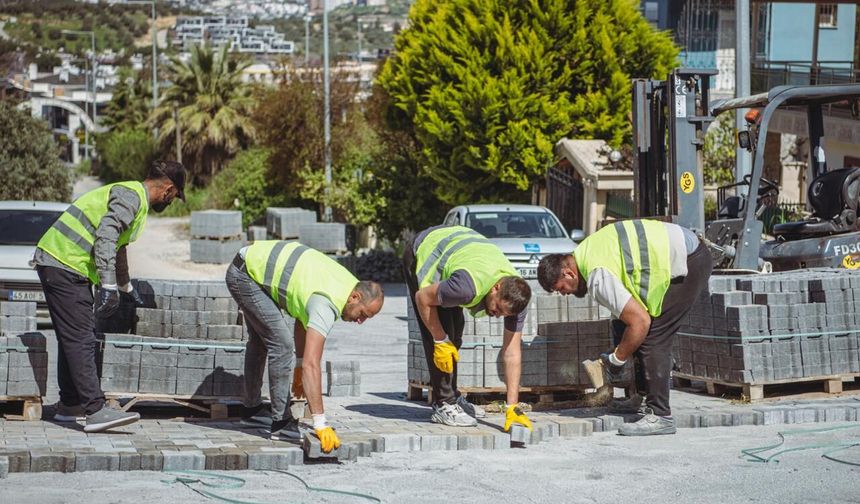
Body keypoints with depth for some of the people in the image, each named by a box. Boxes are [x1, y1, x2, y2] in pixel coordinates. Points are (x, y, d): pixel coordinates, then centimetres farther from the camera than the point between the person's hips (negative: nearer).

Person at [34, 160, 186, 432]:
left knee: (73, 338, 16)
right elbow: (105, 236, -25)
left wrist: (126, 287, 50)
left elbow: (118, 247, 38)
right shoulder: (131, 196, -10)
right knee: (81, 339, -14)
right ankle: (96, 410, -19)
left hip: (57, 264, 11)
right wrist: (109, 285, -29)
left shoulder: (130, 195, 23)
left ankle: (69, 405, 23)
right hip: (65, 266, -11)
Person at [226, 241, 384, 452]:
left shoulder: (347, 282, 0)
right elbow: (311, 364, -35)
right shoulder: (326, 306, -28)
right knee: (281, 343, -14)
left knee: (261, 339, 24)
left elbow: (303, 318, 15)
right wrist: (321, 424, -37)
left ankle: (252, 409, 40)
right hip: (245, 274, -10)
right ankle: (281, 422, -7)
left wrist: (299, 366, 17)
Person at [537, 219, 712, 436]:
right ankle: (643, 395, 20)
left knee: (652, 337, -11)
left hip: (690, 264, -11)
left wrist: (615, 361, -10)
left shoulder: (598, 278, -23)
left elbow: (640, 322, -24)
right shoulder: (586, 250, 8)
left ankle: (660, 416, -9)